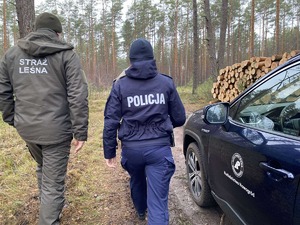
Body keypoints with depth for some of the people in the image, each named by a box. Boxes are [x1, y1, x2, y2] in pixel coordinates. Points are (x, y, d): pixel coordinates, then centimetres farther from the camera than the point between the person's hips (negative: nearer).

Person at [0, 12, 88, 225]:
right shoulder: (67, 54, -6)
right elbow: (78, 96, -14)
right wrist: (81, 131, -10)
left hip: (26, 127, 6)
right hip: (56, 129, -5)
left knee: (42, 168, 31)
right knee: (53, 185, 7)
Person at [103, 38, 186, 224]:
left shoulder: (120, 85, -2)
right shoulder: (166, 83, 0)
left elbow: (111, 121, -5)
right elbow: (180, 118, 4)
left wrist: (109, 152, 5)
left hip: (131, 147, 2)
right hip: (159, 147, -2)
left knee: (137, 181, 32)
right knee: (158, 202, 0)